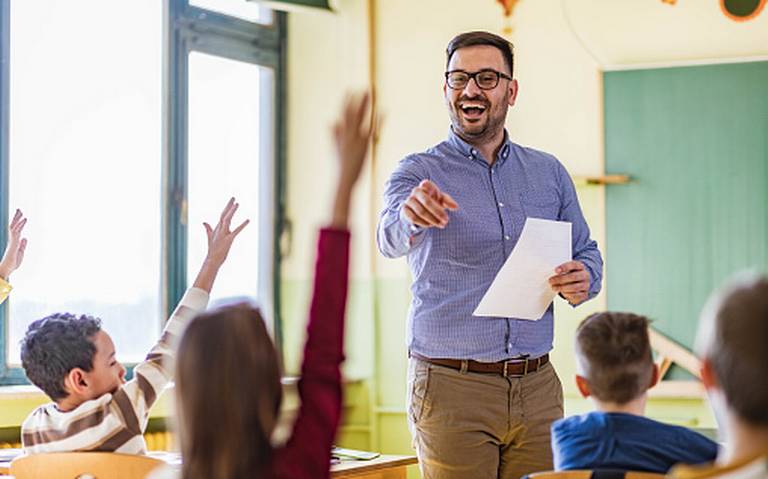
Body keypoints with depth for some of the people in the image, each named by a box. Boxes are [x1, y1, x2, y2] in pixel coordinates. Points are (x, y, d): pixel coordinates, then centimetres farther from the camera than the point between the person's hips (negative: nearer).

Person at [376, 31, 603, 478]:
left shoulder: (549, 173, 11)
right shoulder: (420, 172, -2)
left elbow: (587, 253, 17)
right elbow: (392, 239, -22)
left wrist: (584, 280, -7)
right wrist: (411, 217, -46)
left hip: (537, 389, 4)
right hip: (451, 388, -3)